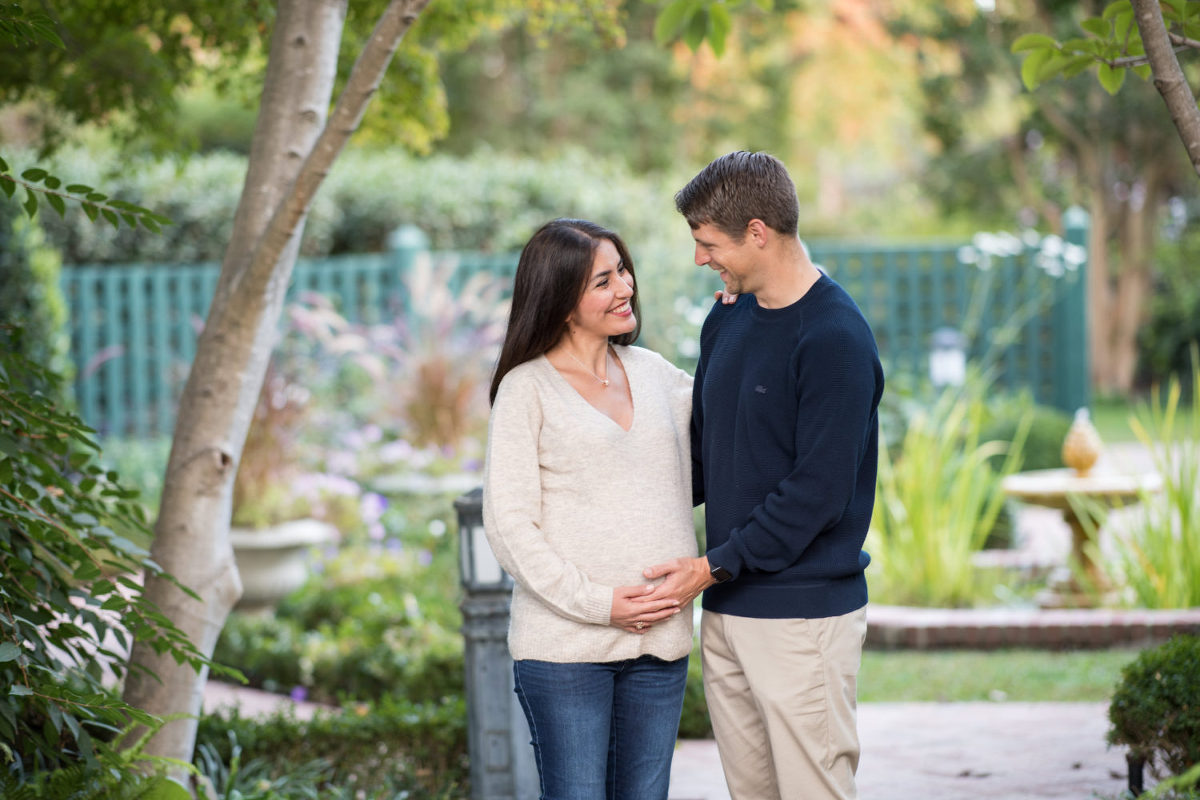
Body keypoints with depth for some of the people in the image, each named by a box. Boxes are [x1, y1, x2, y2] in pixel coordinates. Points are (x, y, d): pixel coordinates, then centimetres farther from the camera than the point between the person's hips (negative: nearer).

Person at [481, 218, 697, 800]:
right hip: (565, 645, -5)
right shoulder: (527, 389, -3)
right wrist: (596, 601, -15)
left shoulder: (654, 373, 13)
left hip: (660, 642, 5)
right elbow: (508, 523, -8)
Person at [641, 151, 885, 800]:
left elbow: (818, 493, -17)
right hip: (726, 611, 8)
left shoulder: (835, 339, -13)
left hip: (803, 615, -8)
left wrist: (713, 567, -14)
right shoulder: (725, 323, 13)